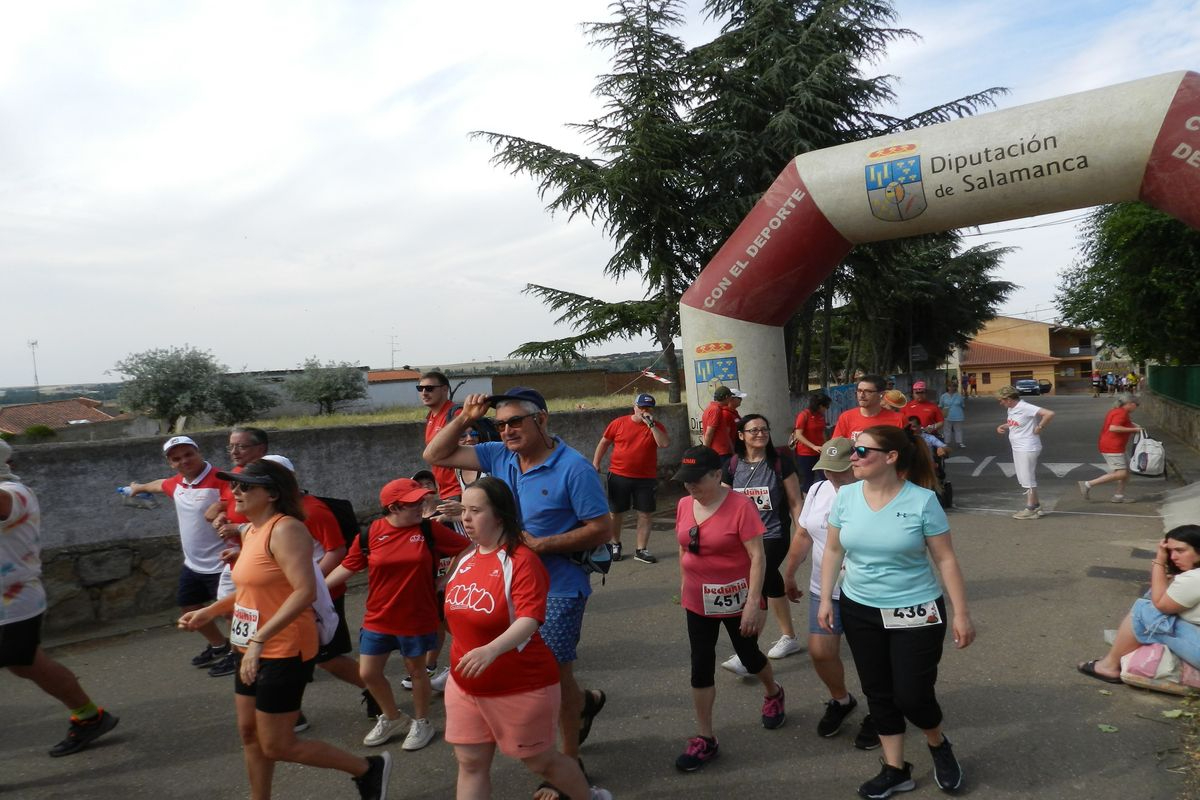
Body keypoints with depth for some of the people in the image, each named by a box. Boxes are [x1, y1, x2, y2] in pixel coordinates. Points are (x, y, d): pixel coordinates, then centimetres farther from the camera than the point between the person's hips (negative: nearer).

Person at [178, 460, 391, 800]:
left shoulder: (285, 529, -21)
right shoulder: (250, 532, 8)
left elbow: (305, 591, -30)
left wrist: (260, 639, -33)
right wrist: (209, 612, 15)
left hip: (284, 652, -9)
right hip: (253, 651, 9)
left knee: (277, 746, 0)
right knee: (249, 733, 18)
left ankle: (369, 768, 15)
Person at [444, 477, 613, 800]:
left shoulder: (521, 560, -22)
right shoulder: (466, 558, 2)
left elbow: (529, 620, -33)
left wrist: (492, 649, -48)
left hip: (521, 688, -7)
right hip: (465, 686, 7)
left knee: (539, 761, 12)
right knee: (470, 763, 10)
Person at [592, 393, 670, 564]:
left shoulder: (656, 426, -1)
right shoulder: (619, 423, -4)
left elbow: (665, 443, -19)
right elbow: (604, 443, 6)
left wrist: (651, 424, -21)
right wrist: (595, 464, 4)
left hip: (646, 478, 1)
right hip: (619, 476, -1)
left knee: (646, 514, 4)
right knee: (616, 512, 10)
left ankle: (641, 549, 15)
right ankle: (615, 545, 29)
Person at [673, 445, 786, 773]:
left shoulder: (740, 505, -21)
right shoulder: (684, 505, -3)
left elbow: (757, 557, -21)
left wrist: (754, 602, -23)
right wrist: (686, 588, 15)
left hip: (737, 599, -4)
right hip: (698, 602, 4)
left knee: (748, 656, 18)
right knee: (701, 667, 6)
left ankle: (773, 694, 50)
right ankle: (706, 739, 18)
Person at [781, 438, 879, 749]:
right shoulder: (817, 491, 2)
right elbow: (803, 535, 12)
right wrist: (789, 574, 18)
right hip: (824, 591, 5)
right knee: (820, 652, 7)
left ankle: (876, 715, 34)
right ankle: (841, 700, 36)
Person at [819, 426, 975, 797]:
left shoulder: (922, 500, -16)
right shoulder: (846, 496, -5)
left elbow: (946, 559, -10)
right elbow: (834, 550, 5)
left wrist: (961, 613, -9)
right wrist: (826, 599, 2)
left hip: (916, 611, -4)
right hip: (859, 610, 4)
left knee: (912, 696, 0)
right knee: (878, 693, 12)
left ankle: (939, 745, 34)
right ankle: (895, 770, 31)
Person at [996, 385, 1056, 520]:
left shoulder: (1025, 408, -21)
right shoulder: (1011, 409, 8)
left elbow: (1050, 414, -27)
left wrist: (1039, 427, -18)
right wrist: (1002, 427, 7)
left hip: (1027, 449, -10)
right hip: (1017, 448, 10)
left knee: (1028, 480, -1)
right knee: (1025, 479, 17)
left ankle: (1030, 510, 7)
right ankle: (1035, 506, 27)